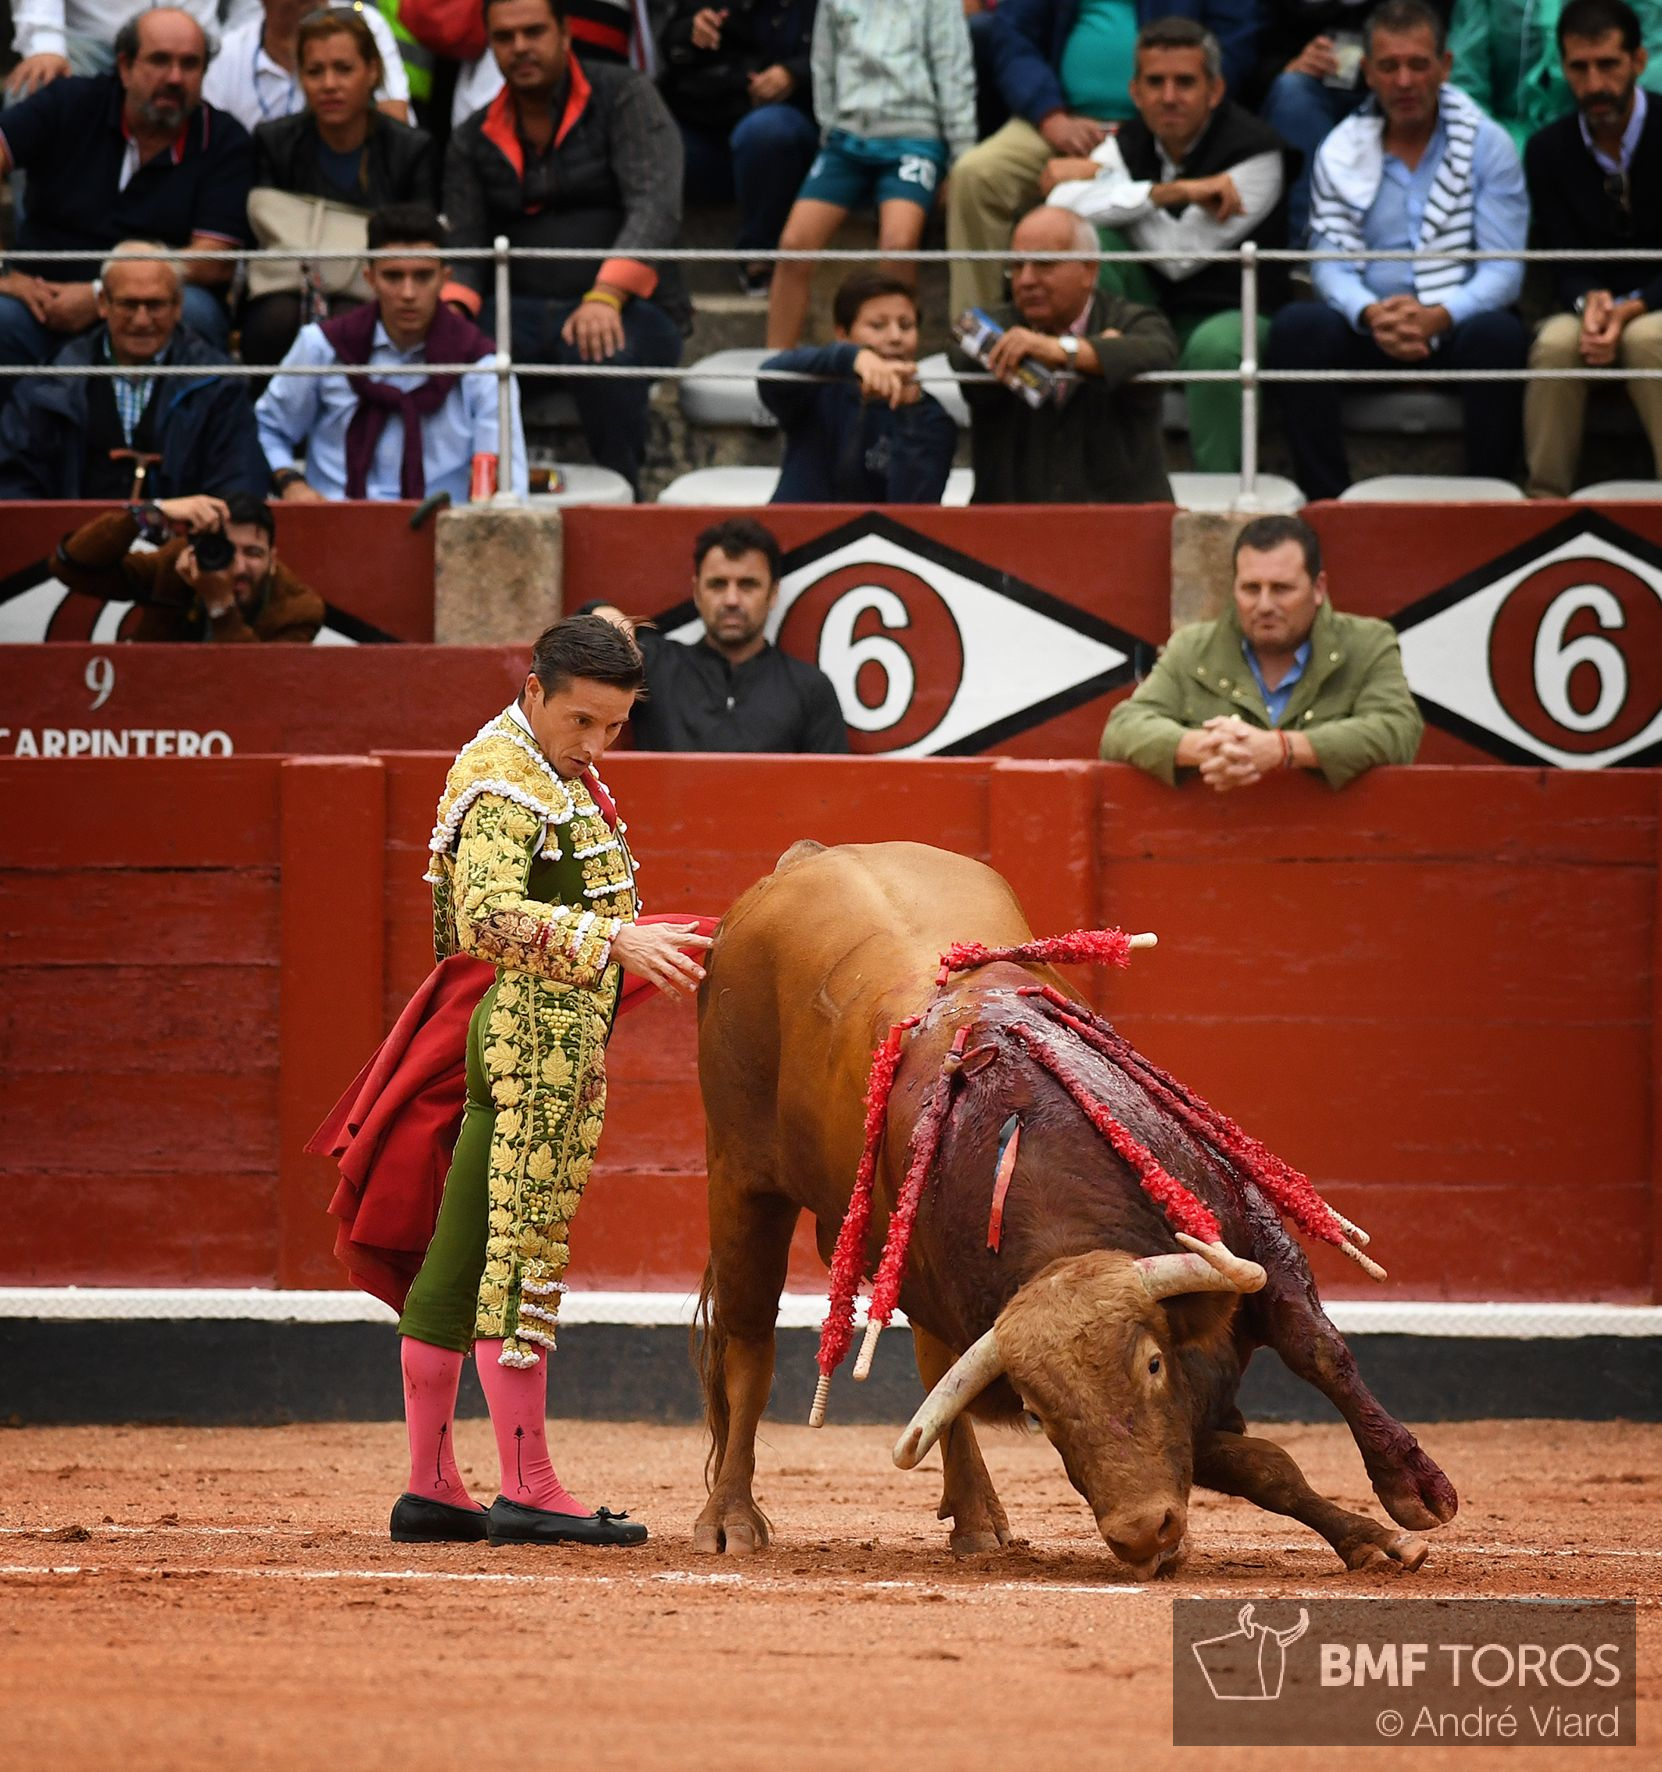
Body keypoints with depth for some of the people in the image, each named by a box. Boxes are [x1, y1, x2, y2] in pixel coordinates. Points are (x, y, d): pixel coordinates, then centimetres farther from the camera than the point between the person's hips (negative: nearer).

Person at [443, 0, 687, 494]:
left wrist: (605, 297, -28)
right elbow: (464, 249, 9)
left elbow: (656, 207, -12)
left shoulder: (623, 97, 1)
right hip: (523, 314, 3)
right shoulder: (475, 139, 15)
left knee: (607, 355, -40)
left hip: (628, 309, -3)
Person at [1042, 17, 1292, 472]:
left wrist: (1099, 182, -12)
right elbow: (1062, 204, -19)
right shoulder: (1131, 142, 2)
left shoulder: (1255, 152, -15)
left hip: (1230, 312, -5)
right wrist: (1171, 194, -25)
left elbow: (1179, 255, -20)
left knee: (1216, 347, -41)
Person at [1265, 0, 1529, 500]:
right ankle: (1327, 500, -26)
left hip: (1455, 326, -2)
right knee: (1297, 325, -28)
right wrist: (1372, 315, -24)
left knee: (1497, 334, -35)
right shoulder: (1340, 152, 9)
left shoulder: (1487, 145, 2)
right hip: (1370, 328, 2)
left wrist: (1438, 319, -25)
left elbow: (1504, 268, -6)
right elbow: (1329, 261, 0)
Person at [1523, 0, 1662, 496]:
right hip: (1600, 307, 3)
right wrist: (1590, 303, -26)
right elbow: (1567, 265, 0)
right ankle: (1546, 499, -27)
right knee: (1556, 342, -32)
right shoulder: (1549, 151, 2)